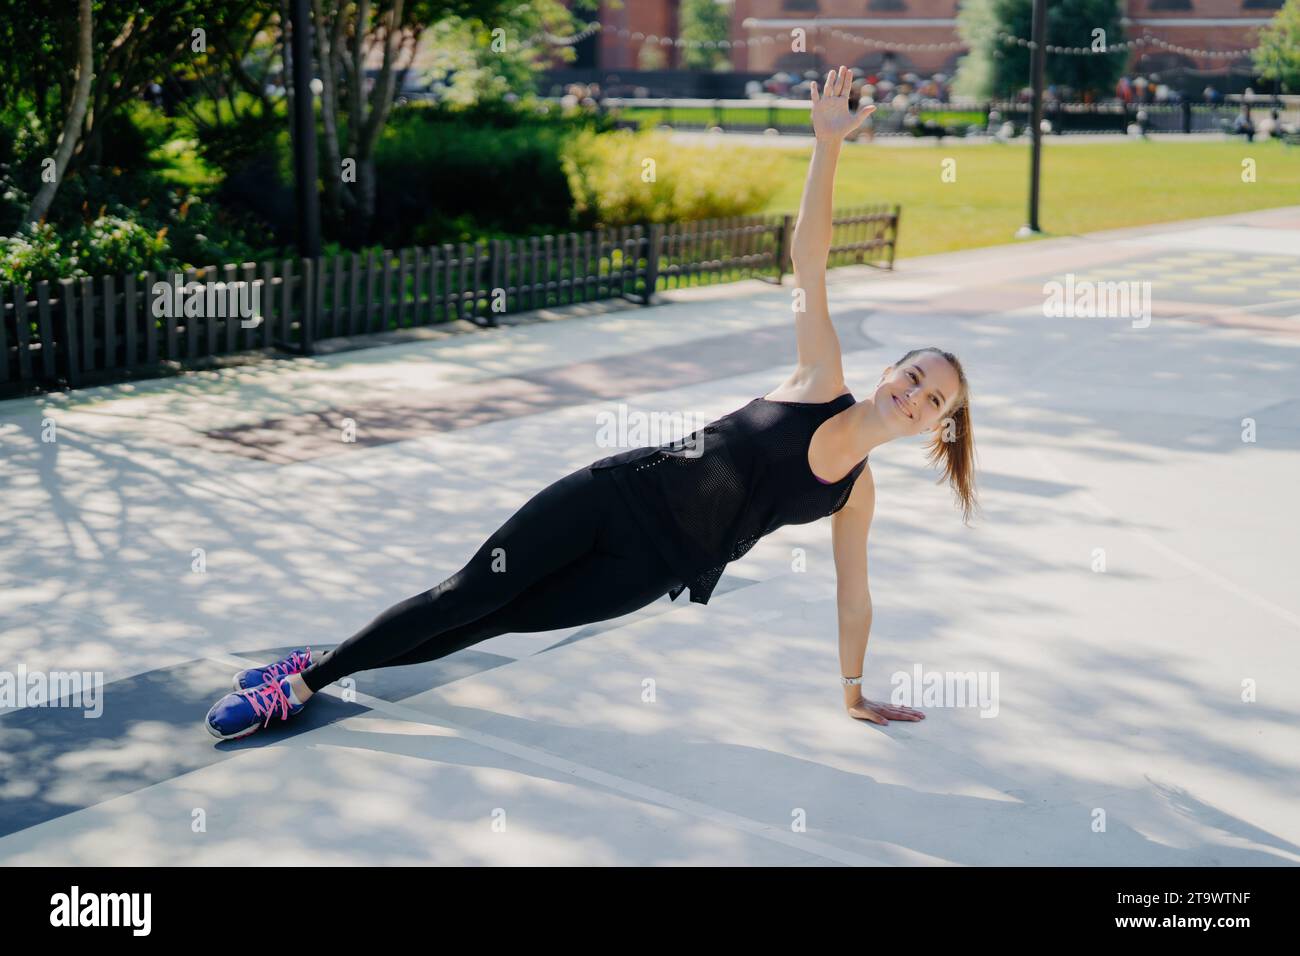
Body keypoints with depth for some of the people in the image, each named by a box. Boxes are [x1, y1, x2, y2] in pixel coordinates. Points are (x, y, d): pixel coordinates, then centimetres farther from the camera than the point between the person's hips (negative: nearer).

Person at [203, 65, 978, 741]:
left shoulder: (857, 492, 3)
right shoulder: (820, 381, -4)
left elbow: (854, 590, 14)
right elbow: (809, 263, -12)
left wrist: (854, 690, 20)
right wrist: (829, 143, -23)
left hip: (651, 567, 2)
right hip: (616, 494, -2)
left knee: (495, 618, 1)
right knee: (469, 593, -3)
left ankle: (310, 680, 12)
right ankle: (307, 675, 12)